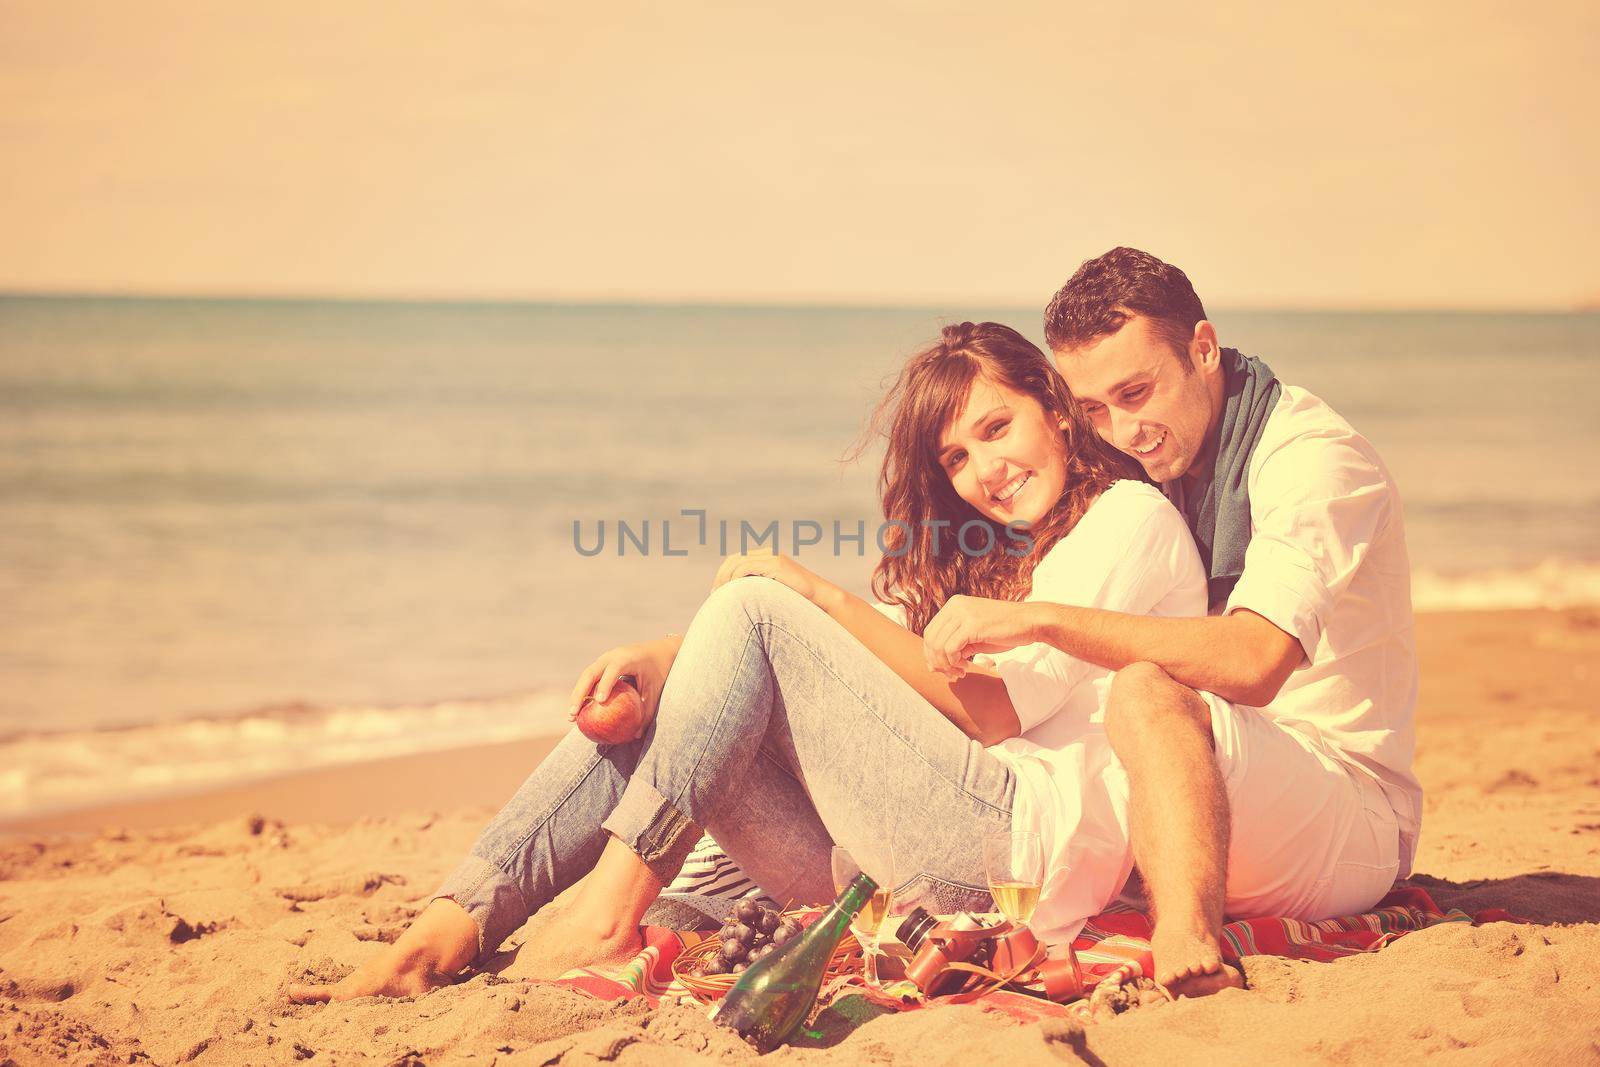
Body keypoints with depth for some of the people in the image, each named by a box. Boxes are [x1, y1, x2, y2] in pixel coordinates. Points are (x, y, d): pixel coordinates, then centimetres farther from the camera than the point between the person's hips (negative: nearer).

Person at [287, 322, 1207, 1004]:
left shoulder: (1132, 520, 2)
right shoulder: (984, 555, 27)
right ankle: (451, 928, -17)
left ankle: (611, 910, -21)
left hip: (1034, 834, -8)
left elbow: (994, 708, -11)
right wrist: (668, 661, -5)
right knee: (642, 711, -3)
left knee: (756, 609, -16)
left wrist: (822, 597, -11)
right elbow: (889, 662, 11)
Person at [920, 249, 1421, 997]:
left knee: (1148, 692, -36)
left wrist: (1041, 619, -34)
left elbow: (1253, 663, -33)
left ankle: (1188, 961, -51)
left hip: (1356, 830, -8)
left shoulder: (1311, 458, -15)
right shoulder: (1165, 462, 11)